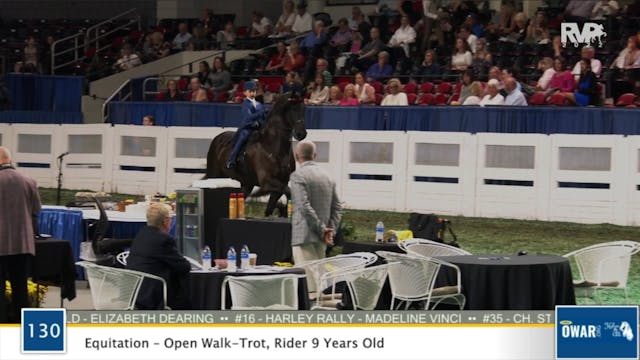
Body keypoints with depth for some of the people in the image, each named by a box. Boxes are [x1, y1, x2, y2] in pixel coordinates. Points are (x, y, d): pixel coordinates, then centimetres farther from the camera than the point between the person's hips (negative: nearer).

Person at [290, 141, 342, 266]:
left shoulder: (297, 175, -8)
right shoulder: (327, 177, 15)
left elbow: (304, 206, -17)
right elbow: (337, 207, 13)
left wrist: (322, 230, -13)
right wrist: (331, 230, 6)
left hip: (305, 237, -7)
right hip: (321, 241, 7)